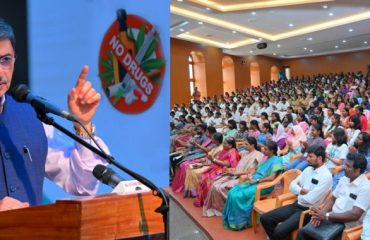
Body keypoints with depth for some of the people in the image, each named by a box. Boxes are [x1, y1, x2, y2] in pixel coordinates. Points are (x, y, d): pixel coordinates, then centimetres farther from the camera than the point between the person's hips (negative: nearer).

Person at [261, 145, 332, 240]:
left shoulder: (326, 176, -16)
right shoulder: (308, 169, 9)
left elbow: (310, 199, -22)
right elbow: (292, 185, 12)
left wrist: (299, 196, -2)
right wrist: (301, 191, -9)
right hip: (296, 205, 8)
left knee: (279, 231, -26)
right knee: (265, 218, -3)